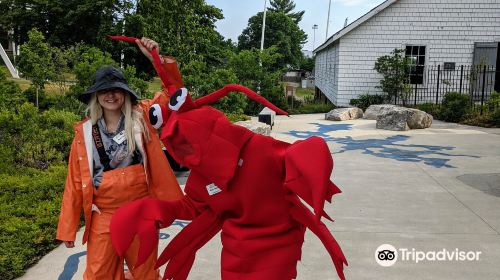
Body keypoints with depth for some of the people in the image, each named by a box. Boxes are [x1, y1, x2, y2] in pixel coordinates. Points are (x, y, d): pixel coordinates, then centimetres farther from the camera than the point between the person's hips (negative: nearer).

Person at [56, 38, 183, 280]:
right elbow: (75, 182, 3)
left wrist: (159, 59, -20)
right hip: (103, 215, 1)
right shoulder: (84, 132, 0)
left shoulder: (141, 117, -2)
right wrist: (68, 228, 4)